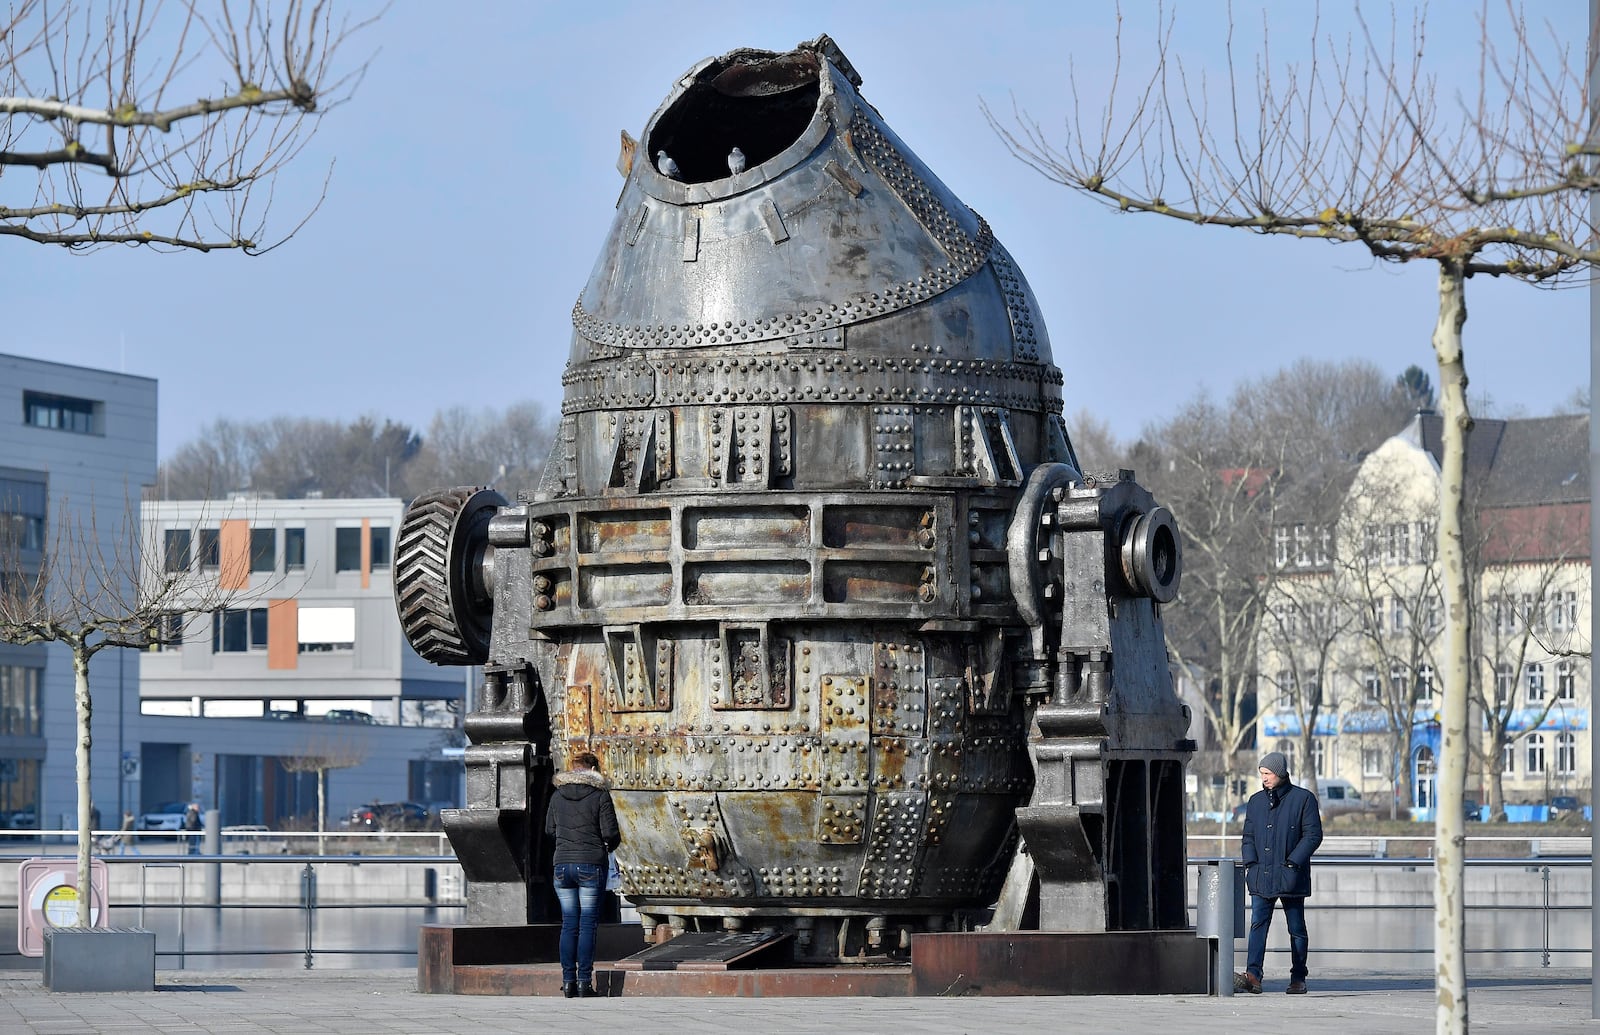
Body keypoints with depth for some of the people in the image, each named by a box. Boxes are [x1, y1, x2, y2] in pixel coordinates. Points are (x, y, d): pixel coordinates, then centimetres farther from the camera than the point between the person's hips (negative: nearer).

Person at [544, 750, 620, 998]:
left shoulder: (558, 795, 6)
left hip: (563, 864, 3)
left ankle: (568, 981, 5)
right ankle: (584, 981, -4)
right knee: (587, 924, -1)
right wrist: (610, 846, 13)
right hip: (591, 866, -3)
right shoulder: (600, 795, -5)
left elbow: (549, 829, 18)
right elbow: (611, 833, -9)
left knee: (569, 924, 8)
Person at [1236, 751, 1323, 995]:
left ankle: (1298, 978, 10)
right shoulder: (1256, 801, 14)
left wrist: (1292, 863, -13)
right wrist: (1250, 863, 1)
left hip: (1290, 877, -4)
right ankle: (1253, 975, -15)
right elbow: (1248, 836, 17)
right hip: (1261, 877, 4)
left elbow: (1313, 835, -5)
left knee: (1296, 929, 4)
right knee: (1258, 924, -8)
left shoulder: (1303, 799, -2)